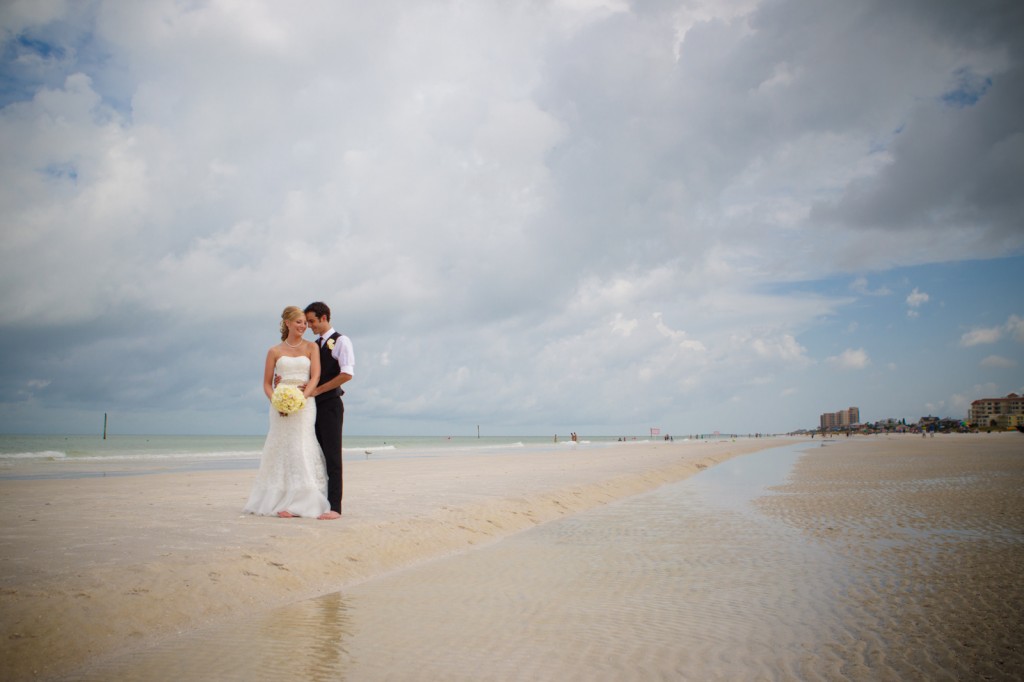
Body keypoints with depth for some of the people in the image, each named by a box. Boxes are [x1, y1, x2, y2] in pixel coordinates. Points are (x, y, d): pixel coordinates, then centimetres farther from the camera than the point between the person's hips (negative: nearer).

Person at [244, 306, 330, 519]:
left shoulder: (311, 347, 7)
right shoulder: (275, 351, 8)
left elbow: (315, 376, -3)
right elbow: (267, 384, 8)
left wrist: (302, 397, -19)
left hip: (305, 404, -1)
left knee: (301, 451, -4)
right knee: (282, 451, 2)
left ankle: (298, 503, 0)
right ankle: (278, 501, 8)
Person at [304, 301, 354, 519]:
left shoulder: (341, 341, -5)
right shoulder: (314, 346, 18)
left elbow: (347, 374, -16)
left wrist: (317, 390, -14)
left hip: (330, 404, -7)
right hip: (314, 405, 7)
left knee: (332, 456, -8)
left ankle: (334, 507, -7)